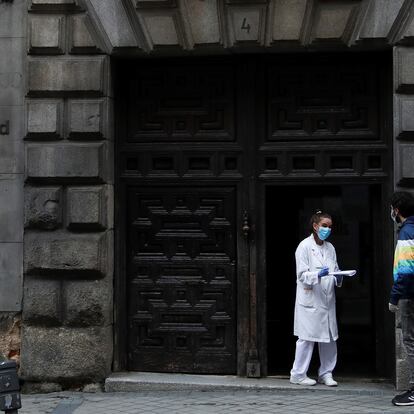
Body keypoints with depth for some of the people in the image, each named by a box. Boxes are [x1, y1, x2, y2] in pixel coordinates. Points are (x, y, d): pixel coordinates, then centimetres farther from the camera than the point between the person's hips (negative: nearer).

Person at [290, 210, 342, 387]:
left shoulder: (330, 248, 14)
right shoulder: (305, 246, -5)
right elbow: (302, 274, -10)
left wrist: (338, 278, -3)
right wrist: (318, 275, -26)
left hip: (327, 299, 6)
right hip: (310, 299, -6)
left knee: (330, 338, 7)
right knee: (307, 337, -4)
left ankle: (326, 373, 18)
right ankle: (298, 374, 6)